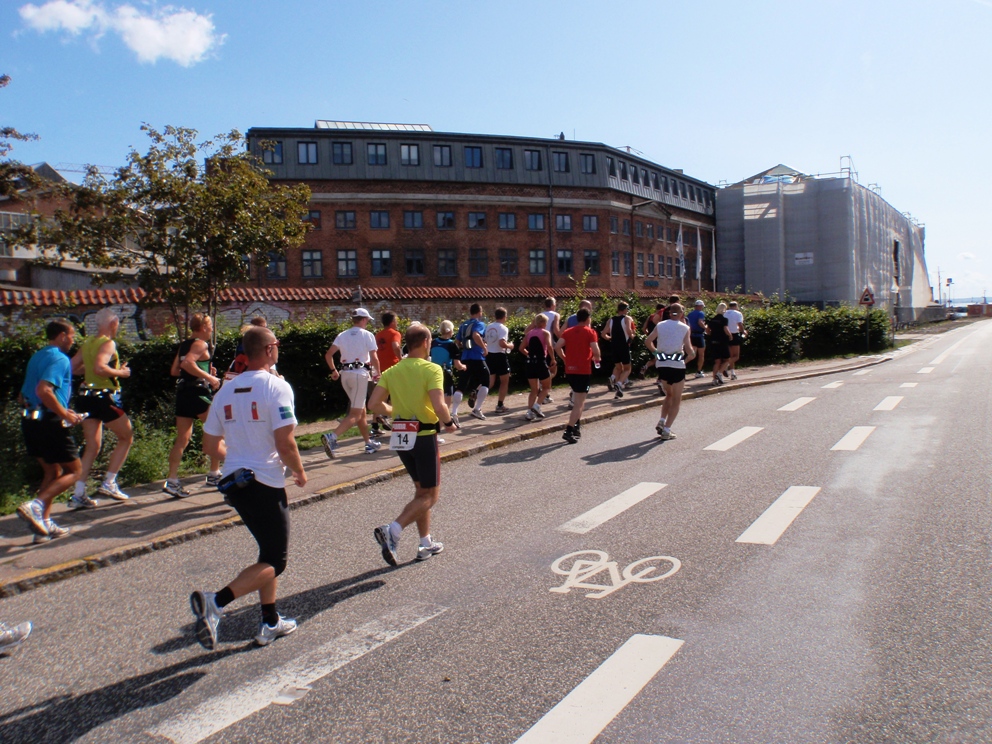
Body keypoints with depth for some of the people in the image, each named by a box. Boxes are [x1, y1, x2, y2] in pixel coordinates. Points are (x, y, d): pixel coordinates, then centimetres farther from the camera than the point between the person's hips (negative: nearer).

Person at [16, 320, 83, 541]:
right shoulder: (60, 359, -12)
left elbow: (23, 396, 22)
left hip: (30, 421, 9)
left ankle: (44, 524, 15)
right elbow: (44, 390, -27)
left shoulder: (36, 357, 17)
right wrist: (65, 414, -18)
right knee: (74, 470, 2)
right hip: (50, 423, -9)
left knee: (54, 471, 18)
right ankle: (35, 505, -13)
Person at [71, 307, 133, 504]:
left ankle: (79, 492, 9)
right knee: (126, 437, 8)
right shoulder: (108, 343, -13)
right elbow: (99, 367, -28)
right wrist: (120, 372, -14)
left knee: (93, 446, 12)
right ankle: (109, 483, 4)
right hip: (103, 398, -8)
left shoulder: (87, 343, 12)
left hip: (85, 397, 8)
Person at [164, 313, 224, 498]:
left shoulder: (184, 345, 18)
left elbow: (174, 370, 20)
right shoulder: (201, 344, -9)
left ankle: (172, 481, 1)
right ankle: (214, 473, 9)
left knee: (182, 439, 6)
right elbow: (188, 363, -25)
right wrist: (209, 377, -20)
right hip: (198, 392, -8)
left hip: (183, 392, 8)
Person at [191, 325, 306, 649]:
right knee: (274, 562, 3)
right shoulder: (276, 386, -14)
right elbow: (285, 443, -20)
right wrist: (300, 472, -3)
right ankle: (216, 602, -15)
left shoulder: (226, 391, 6)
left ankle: (270, 623, 27)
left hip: (234, 483, 8)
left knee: (270, 552, 22)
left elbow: (210, 445, 10)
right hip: (266, 484, -8)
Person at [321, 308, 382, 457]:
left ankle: (369, 443, 23)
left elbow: (328, 355, 3)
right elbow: (374, 358, -9)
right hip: (360, 373, -6)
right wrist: (377, 373, 7)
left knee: (361, 410, 17)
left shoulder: (342, 335, 11)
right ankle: (331, 437, -26)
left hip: (345, 374, 6)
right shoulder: (367, 335, -3)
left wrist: (333, 371, 17)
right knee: (355, 414, -7)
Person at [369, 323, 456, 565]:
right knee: (430, 495, 4)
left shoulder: (392, 371, 4)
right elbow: (439, 406, -24)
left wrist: (396, 412, 14)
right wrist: (448, 422, -4)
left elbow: (374, 403, -3)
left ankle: (426, 543, 24)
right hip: (424, 437, -7)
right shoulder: (431, 369, -12)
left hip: (401, 437, 7)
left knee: (421, 490, 20)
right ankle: (392, 530, -13)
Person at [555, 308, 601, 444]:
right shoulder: (590, 332, -4)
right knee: (579, 403, -3)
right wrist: (596, 359, 5)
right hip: (584, 370, -5)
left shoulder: (568, 331, 8)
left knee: (578, 399, 23)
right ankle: (569, 431, -12)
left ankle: (576, 427, 20)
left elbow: (557, 347, -4)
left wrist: (565, 359, 9)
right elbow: (595, 350, -15)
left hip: (569, 370, 5)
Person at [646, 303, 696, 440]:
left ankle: (662, 421, 10)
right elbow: (690, 352, -6)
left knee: (669, 394, 25)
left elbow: (647, 341, -1)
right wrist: (688, 358, 14)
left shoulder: (660, 325, 6)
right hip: (677, 365, -4)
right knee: (677, 400, 8)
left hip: (661, 364, 4)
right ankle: (666, 430, -2)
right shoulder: (684, 328, -1)